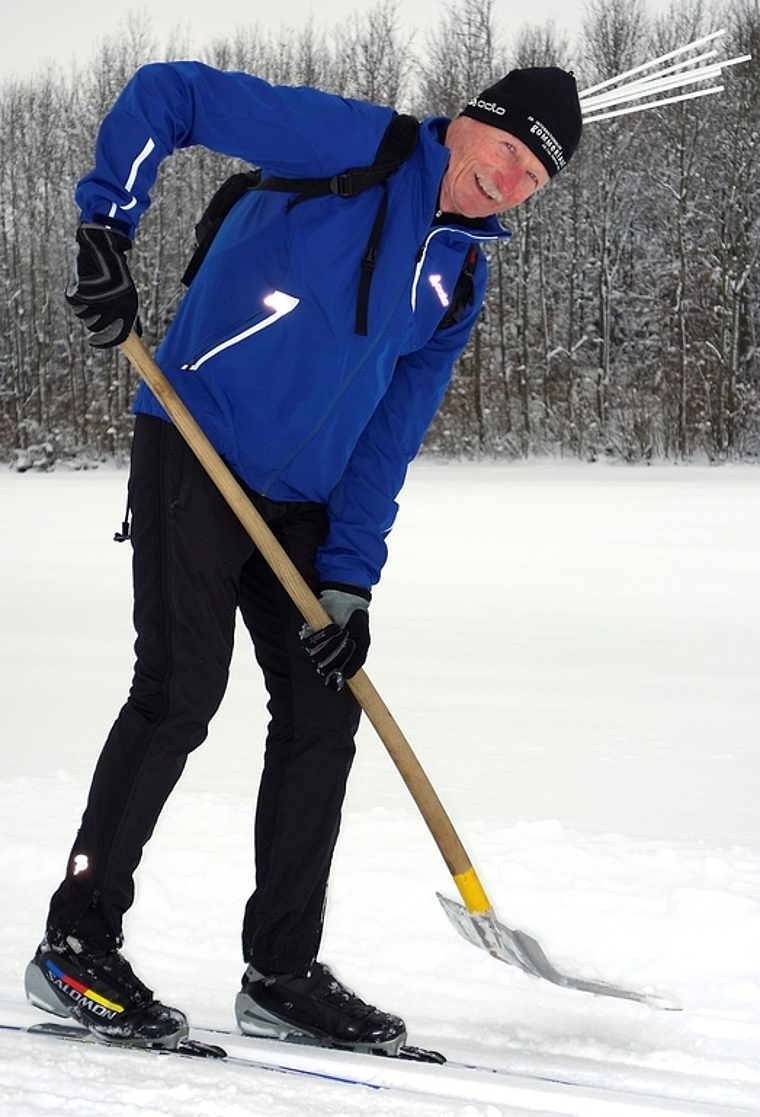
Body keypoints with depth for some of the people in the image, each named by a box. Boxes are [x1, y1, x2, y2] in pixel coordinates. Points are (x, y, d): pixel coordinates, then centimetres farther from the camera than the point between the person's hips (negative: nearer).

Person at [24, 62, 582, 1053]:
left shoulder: (459, 284, 10)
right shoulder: (355, 145, -9)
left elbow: (389, 436, 8)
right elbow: (167, 94, -10)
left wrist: (348, 577, -2)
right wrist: (106, 229, -20)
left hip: (300, 500, 7)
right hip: (194, 449, -7)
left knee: (323, 707, 4)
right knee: (180, 692, -12)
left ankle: (282, 974, 15)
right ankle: (76, 946, -1)